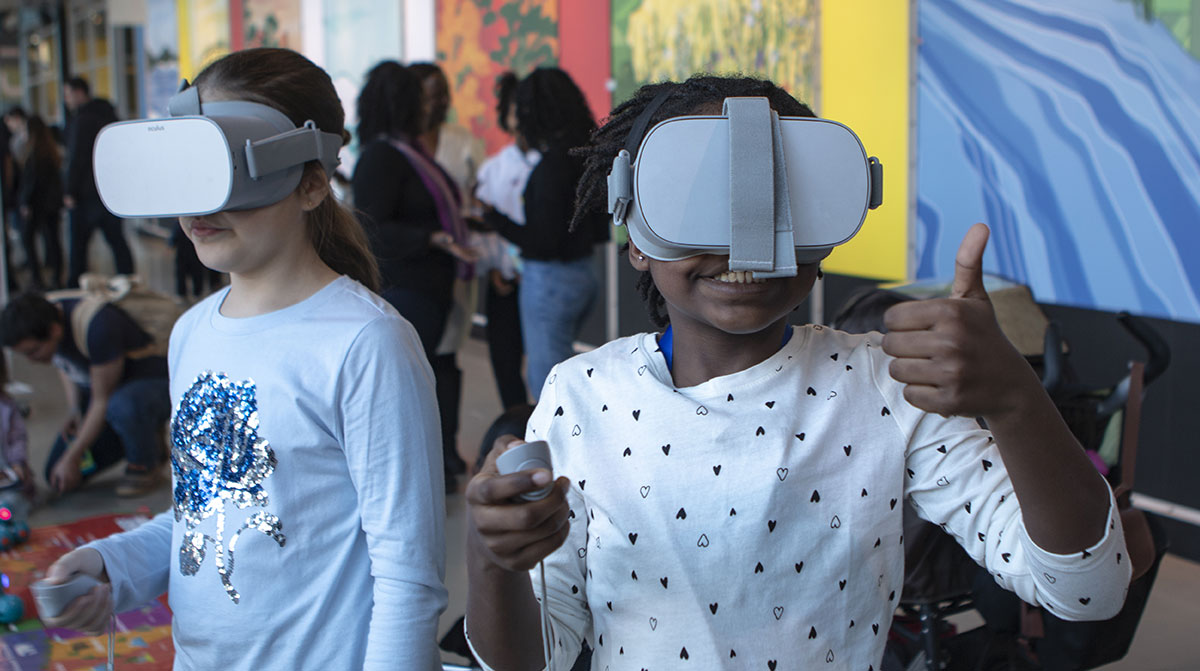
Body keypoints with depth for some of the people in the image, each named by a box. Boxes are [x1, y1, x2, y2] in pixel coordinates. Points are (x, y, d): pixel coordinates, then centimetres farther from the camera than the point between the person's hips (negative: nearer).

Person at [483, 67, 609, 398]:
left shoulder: (552, 165, -19)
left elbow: (543, 243, -20)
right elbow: (600, 231, 12)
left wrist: (492, 216, -14)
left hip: (550, 280, -9)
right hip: (584, 274, 9)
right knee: (540, 373, 22)